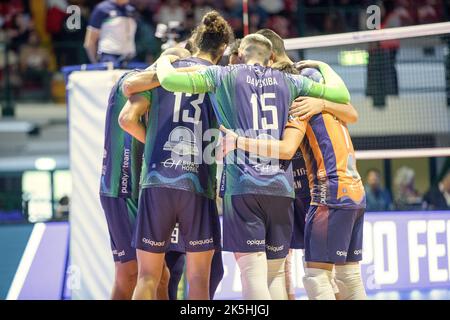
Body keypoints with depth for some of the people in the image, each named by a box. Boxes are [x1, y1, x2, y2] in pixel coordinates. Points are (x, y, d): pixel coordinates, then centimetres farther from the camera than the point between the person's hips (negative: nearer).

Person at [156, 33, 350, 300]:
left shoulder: (224, 76, 9)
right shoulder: (289, 81, 16)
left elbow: (169, 80, 0)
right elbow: (342, 95, 20)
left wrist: (164, 59, 23)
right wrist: (324, 67, 39)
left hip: (242, 185, -3)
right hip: (281, 187, 3)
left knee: (253, 272, -10)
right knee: (275, 273, 9)